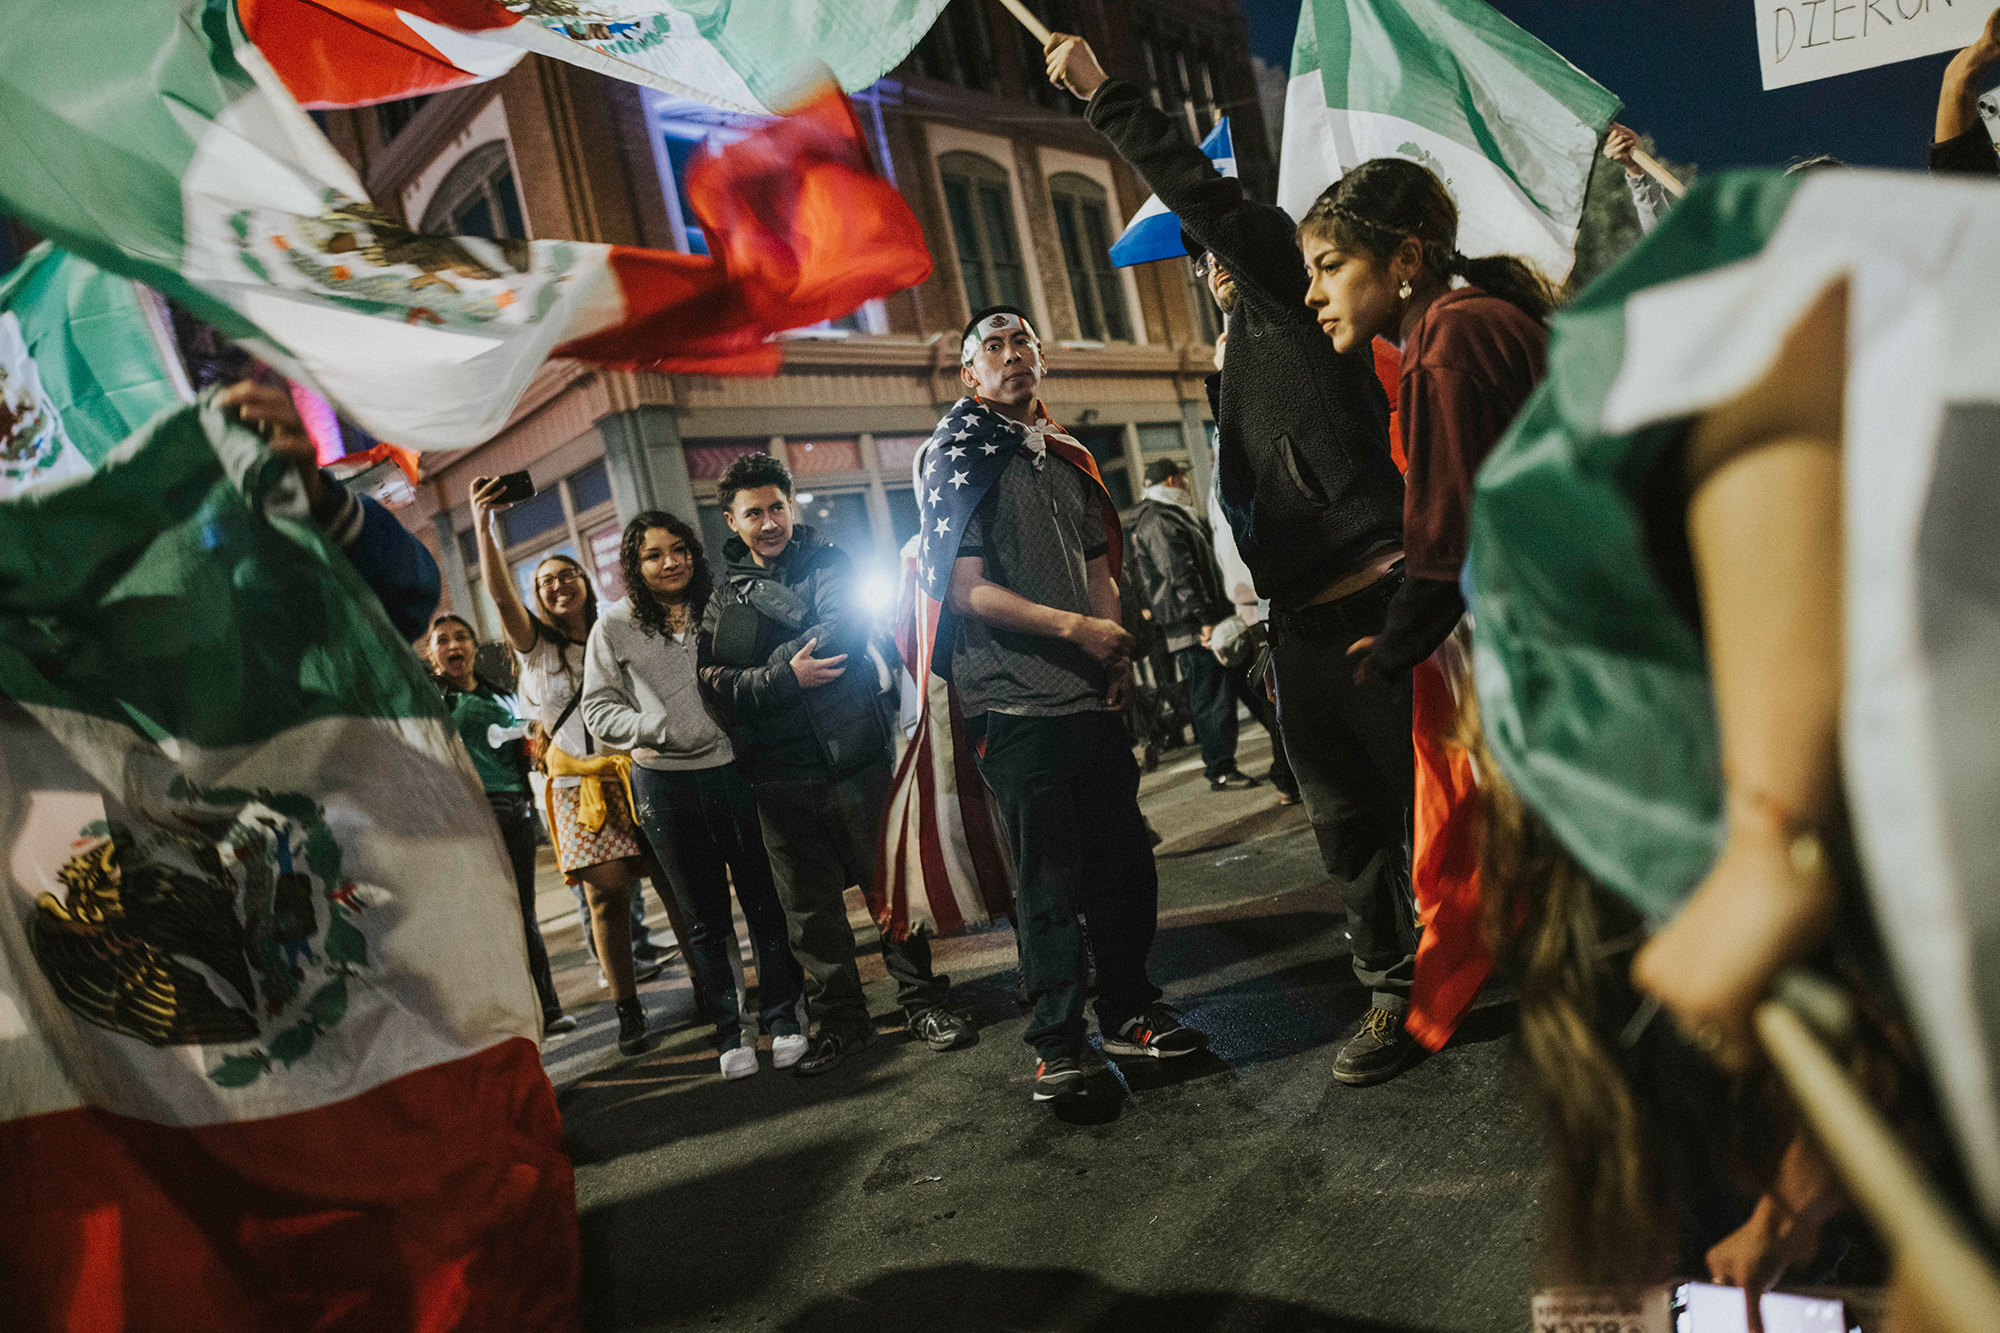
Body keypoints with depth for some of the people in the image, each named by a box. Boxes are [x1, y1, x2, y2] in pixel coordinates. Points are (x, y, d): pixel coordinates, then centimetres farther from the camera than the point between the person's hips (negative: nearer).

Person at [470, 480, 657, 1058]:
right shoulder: (535, 643, 8)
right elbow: (499, 593, -9)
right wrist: (482, 523, -21)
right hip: (577, 786, -1)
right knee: (606, 892, -9)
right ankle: (628, 1011, 0)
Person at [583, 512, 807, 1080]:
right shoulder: (614, 627, 3)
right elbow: (599, 710, 1)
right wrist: (660, 728, -13)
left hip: (734, 770, 1)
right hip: (665, 783, 0)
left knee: (765, 901, 5)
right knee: (704, 916, 10)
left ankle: (783, 1019, 20)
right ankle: (728, 1033, 22)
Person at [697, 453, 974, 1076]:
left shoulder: (827, 562, 5)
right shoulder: (720, 600, 11)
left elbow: (844, 629, -14)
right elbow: (718, 683, -2)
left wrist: (760, 672, -11)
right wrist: (787, 677, -16)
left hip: (852, 757, -2)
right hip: (779, 778, 3)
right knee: (809, 905, 9)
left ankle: (922, 1001, 19)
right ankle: (840, 1019, 23)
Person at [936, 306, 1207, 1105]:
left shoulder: (1069, 460, 17)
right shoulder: (960, 457, -4)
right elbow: (969, 590, -12)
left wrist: (1117, 648, 4)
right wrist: (1075, 628, -17)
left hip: (1091, 696, 7)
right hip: (1017, 704, -6)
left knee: (1124, 859, 11)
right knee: (1050, 877, -2)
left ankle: (1128, 1012, 28)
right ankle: (1056, 1046, 12)